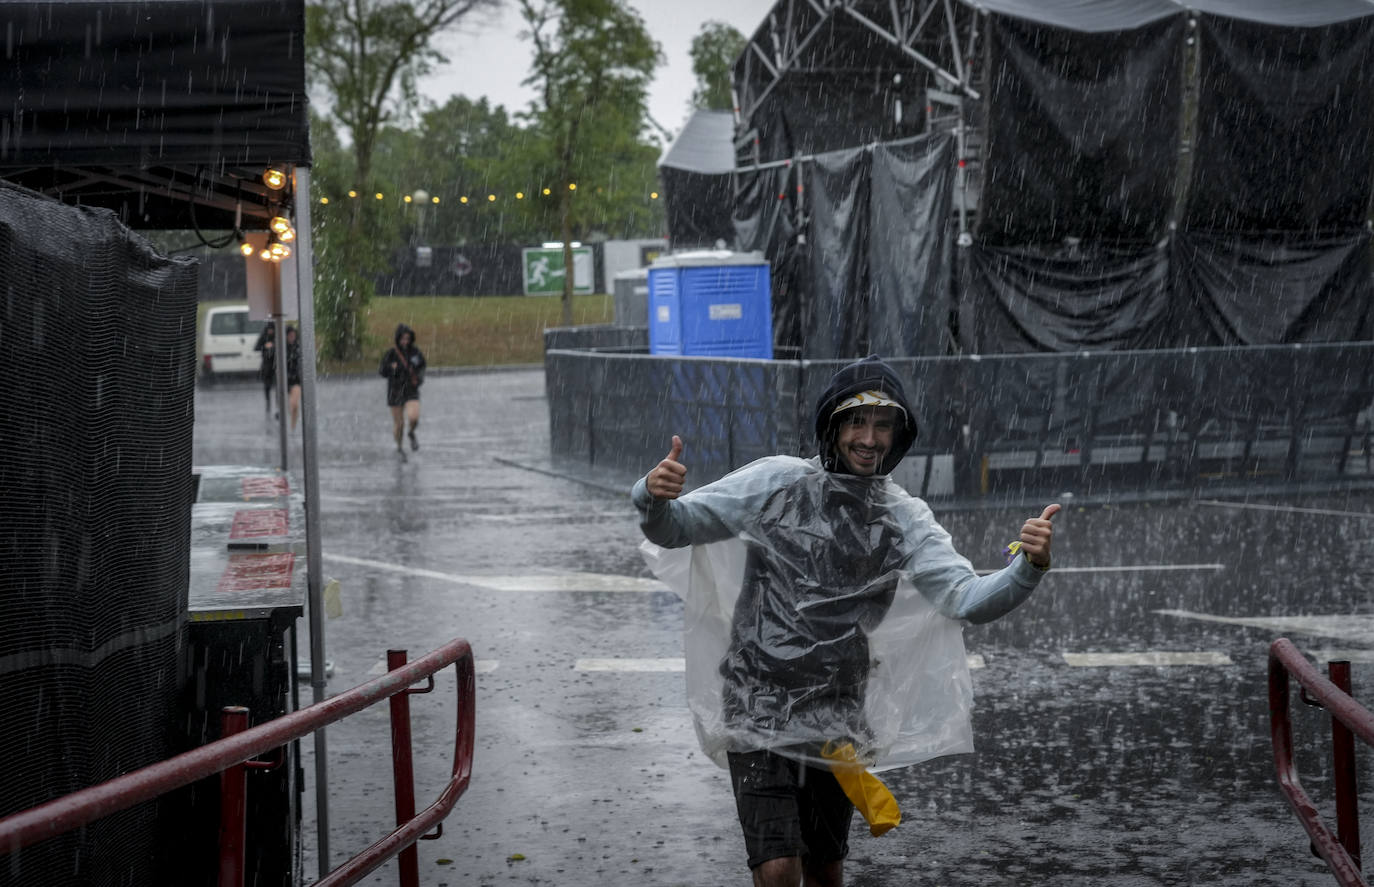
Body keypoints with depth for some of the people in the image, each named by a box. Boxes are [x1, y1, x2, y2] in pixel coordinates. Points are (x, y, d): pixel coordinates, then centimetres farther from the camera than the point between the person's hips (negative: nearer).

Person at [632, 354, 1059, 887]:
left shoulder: (904, 518, 3)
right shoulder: (778, 484, -5)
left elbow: (967, 599, -9)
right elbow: (674, 527, -6)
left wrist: (1028, 567, -29)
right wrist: (655, 499, -30)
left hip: (838, 720, 4)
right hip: (759, 709, -4)